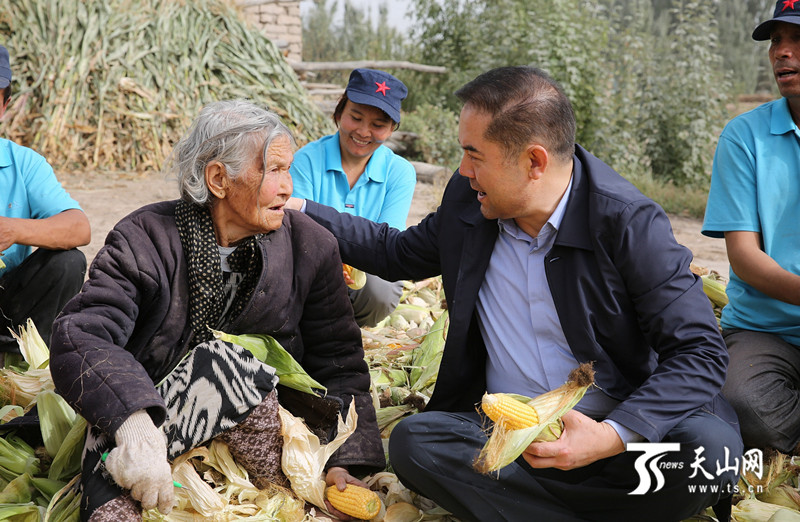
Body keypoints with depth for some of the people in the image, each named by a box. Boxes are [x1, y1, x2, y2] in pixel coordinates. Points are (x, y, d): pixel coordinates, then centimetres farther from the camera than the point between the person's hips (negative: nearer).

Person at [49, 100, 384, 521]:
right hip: (150, 411, -2)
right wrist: (135, 423, -44)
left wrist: (345, 463, -15)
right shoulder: (145, 239, -10)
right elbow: (81, 336, -24)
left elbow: (338, 363, 0)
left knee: (221, 358, -30)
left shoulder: (310, 246, -1)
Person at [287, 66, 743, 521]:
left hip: (616, 430, -3)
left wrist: (612, 436, -30)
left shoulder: (629, 223, -13)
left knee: (710, 449, -34)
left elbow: (701, 353, -16)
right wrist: (302, 210, 18)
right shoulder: (467, 199, 2)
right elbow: (398, 252, 23)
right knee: (413, 439, -25)